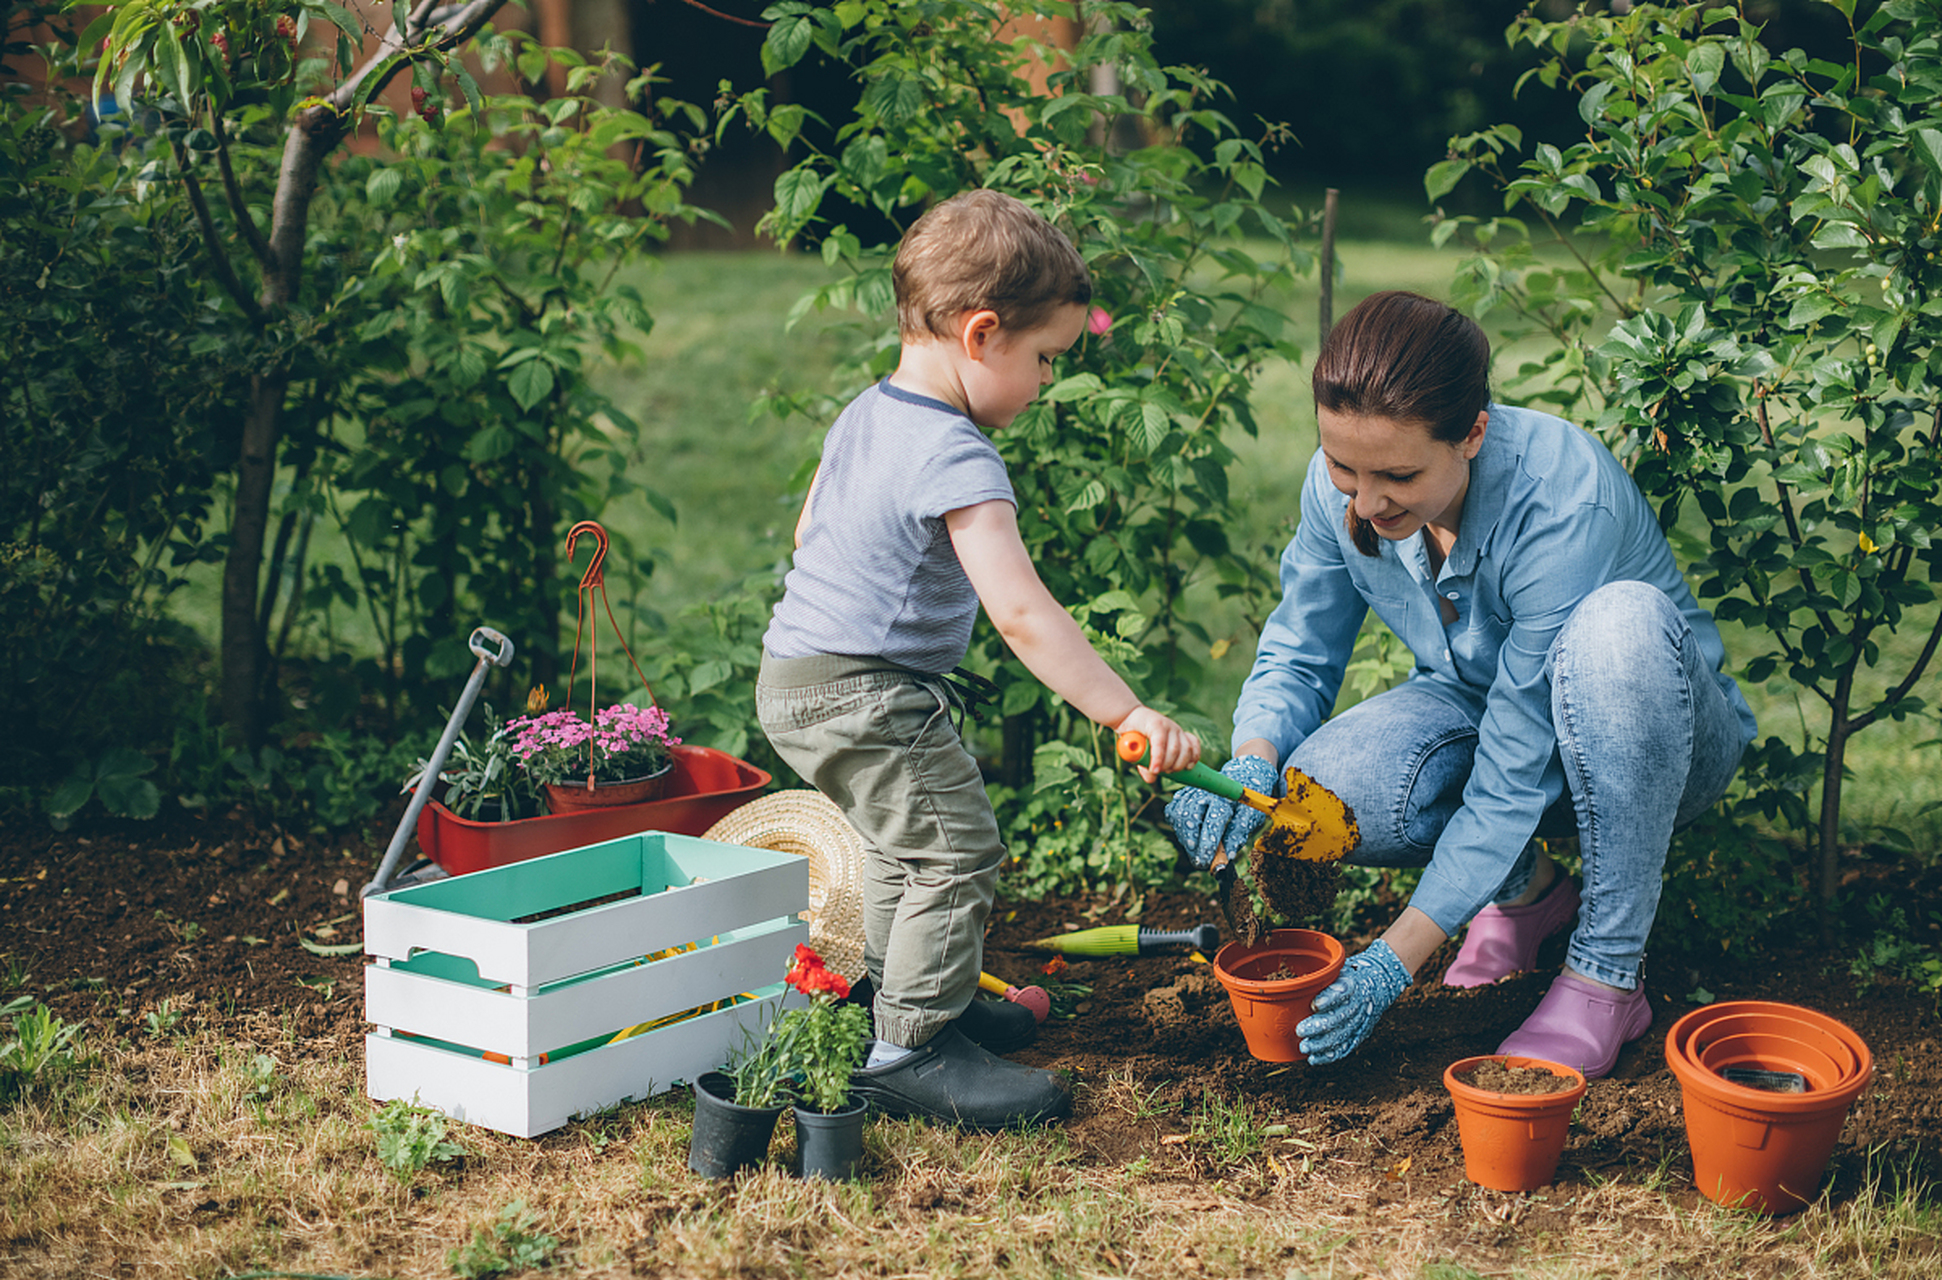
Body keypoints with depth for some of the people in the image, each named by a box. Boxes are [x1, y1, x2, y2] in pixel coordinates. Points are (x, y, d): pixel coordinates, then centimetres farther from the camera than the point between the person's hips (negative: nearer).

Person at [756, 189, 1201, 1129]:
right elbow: (1021, 612, -32)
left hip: (800, 673, 11)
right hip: (861, 695, -11)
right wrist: (1126, 713, -33)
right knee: (956, 847, -8)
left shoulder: (865, 414, 7)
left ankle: (907, 994, 40)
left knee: (904, 841, 25)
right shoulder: (956, 460, -24)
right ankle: (910, 1050, -4)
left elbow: (808, 529, 22)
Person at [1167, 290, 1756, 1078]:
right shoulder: (1340, 486, -18)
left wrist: (1397, 957, -34)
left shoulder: (1564, 504, -35)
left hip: (1661, 738, -4)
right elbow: (1298, 657, -4)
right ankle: (1525, 885, 4)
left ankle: (1609, 974, -24)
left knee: (1621, 621, -39)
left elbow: (1515, 771, -33)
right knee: (1320, 789, -28)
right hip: (1479, 708, 4)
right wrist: (1251, 763, -27)